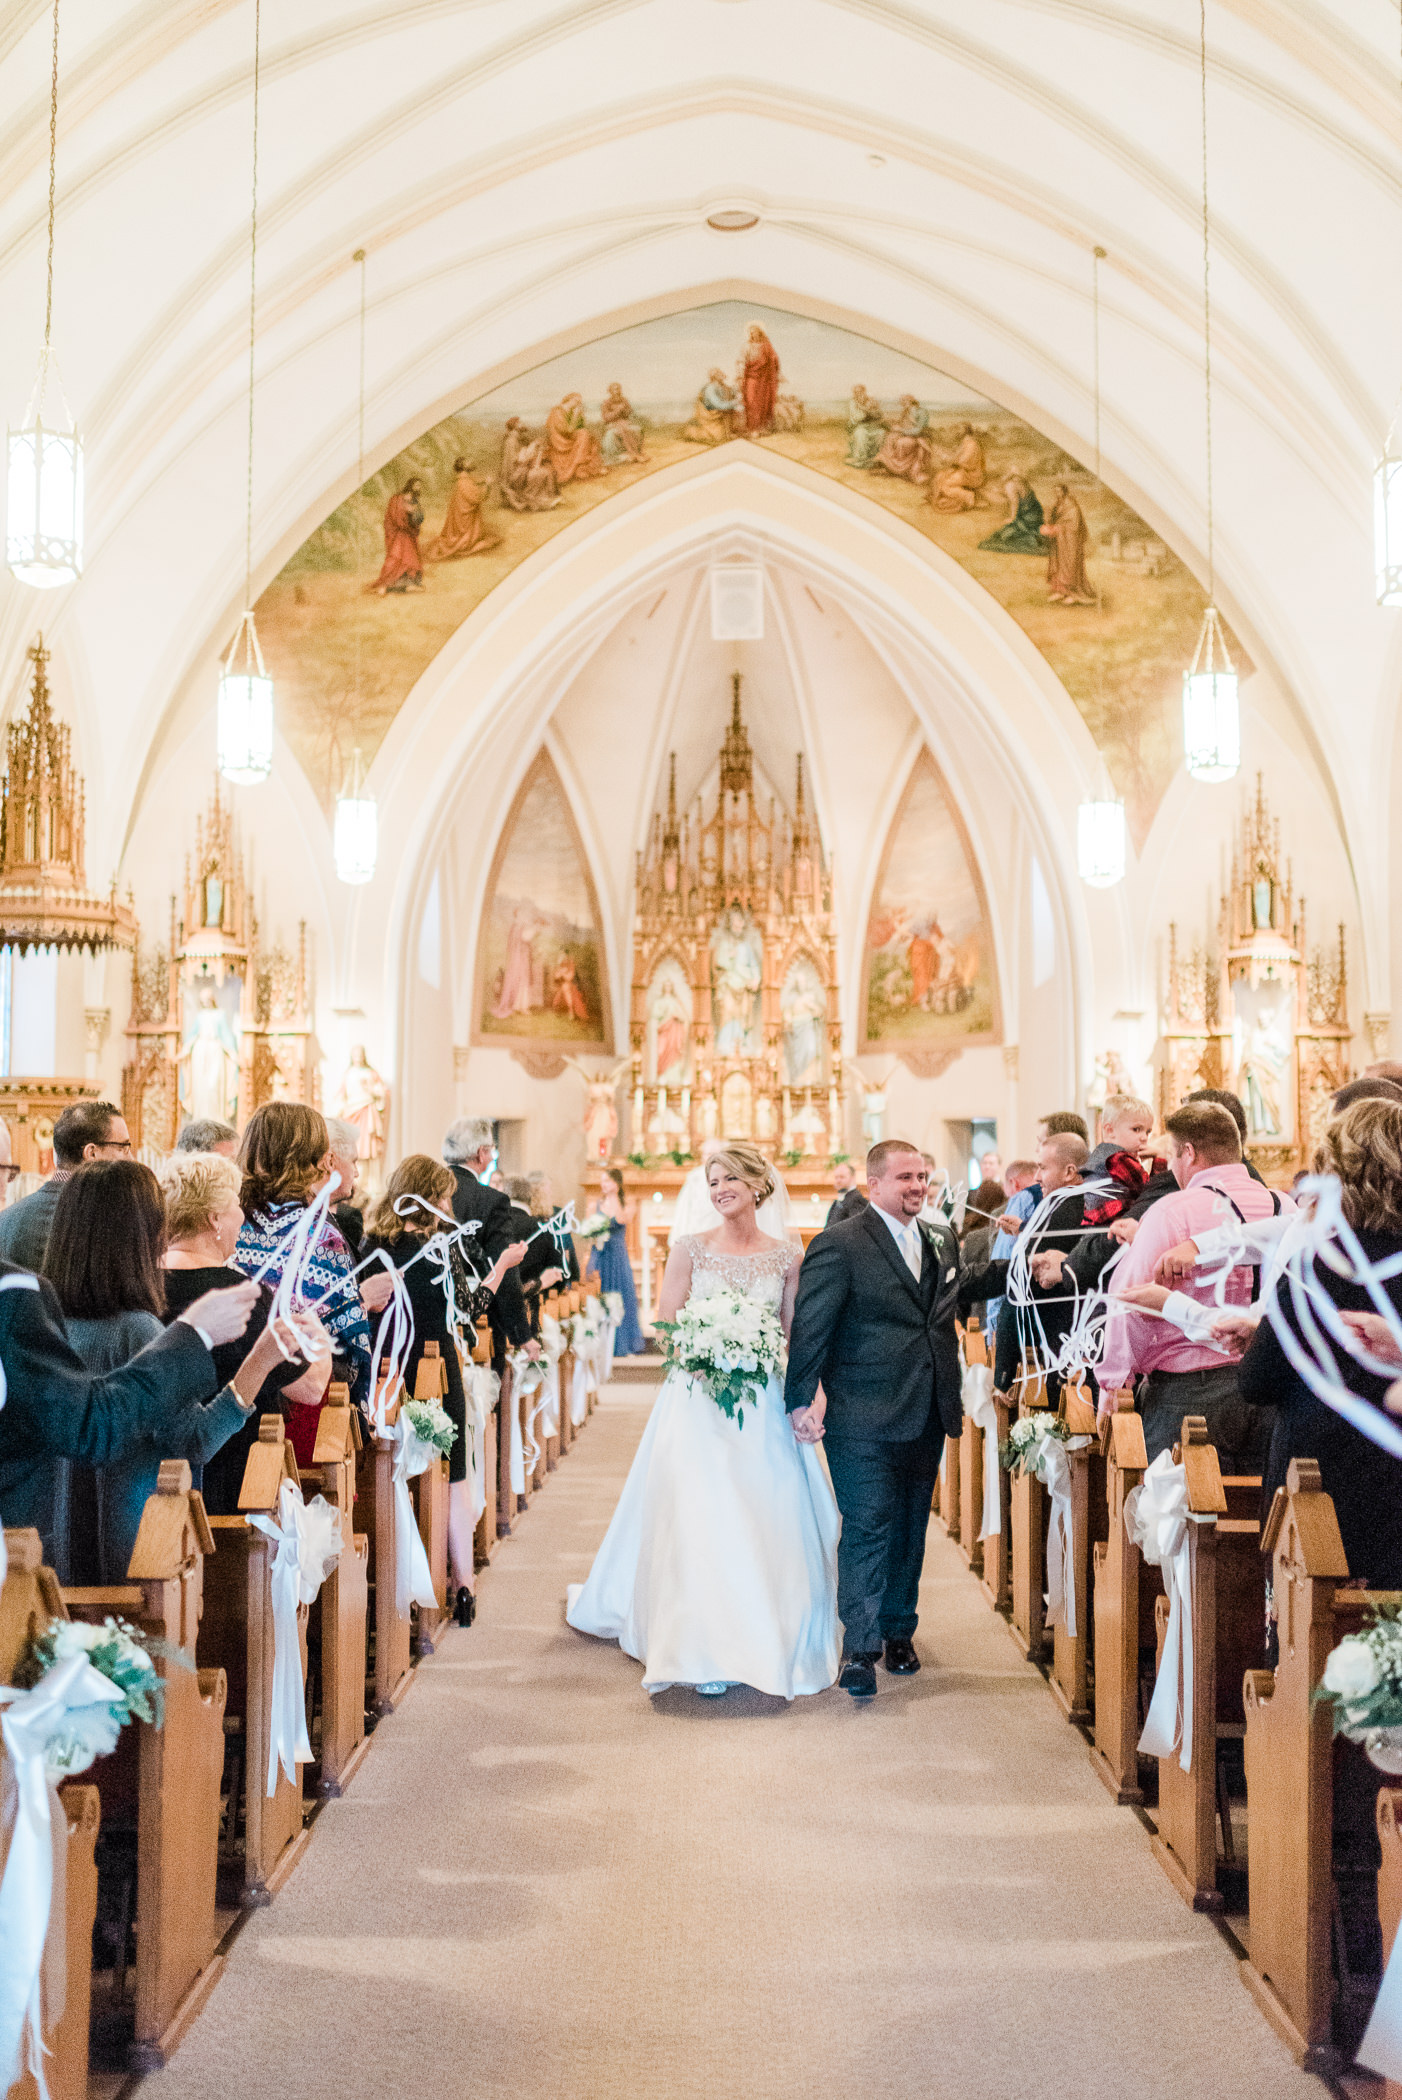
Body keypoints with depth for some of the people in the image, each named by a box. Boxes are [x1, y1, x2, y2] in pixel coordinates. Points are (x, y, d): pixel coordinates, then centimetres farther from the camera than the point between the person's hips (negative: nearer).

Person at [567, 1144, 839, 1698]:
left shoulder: (787, 1256, 5)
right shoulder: (690, 1249, 1)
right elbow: (667, 1327, 1)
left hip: (764, 1406, 1)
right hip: (698, 1400, -1)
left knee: (773, 1522, -1)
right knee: (700, 1521, -5)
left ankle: (773, 1646, 16)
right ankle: (708, 1654, 5)